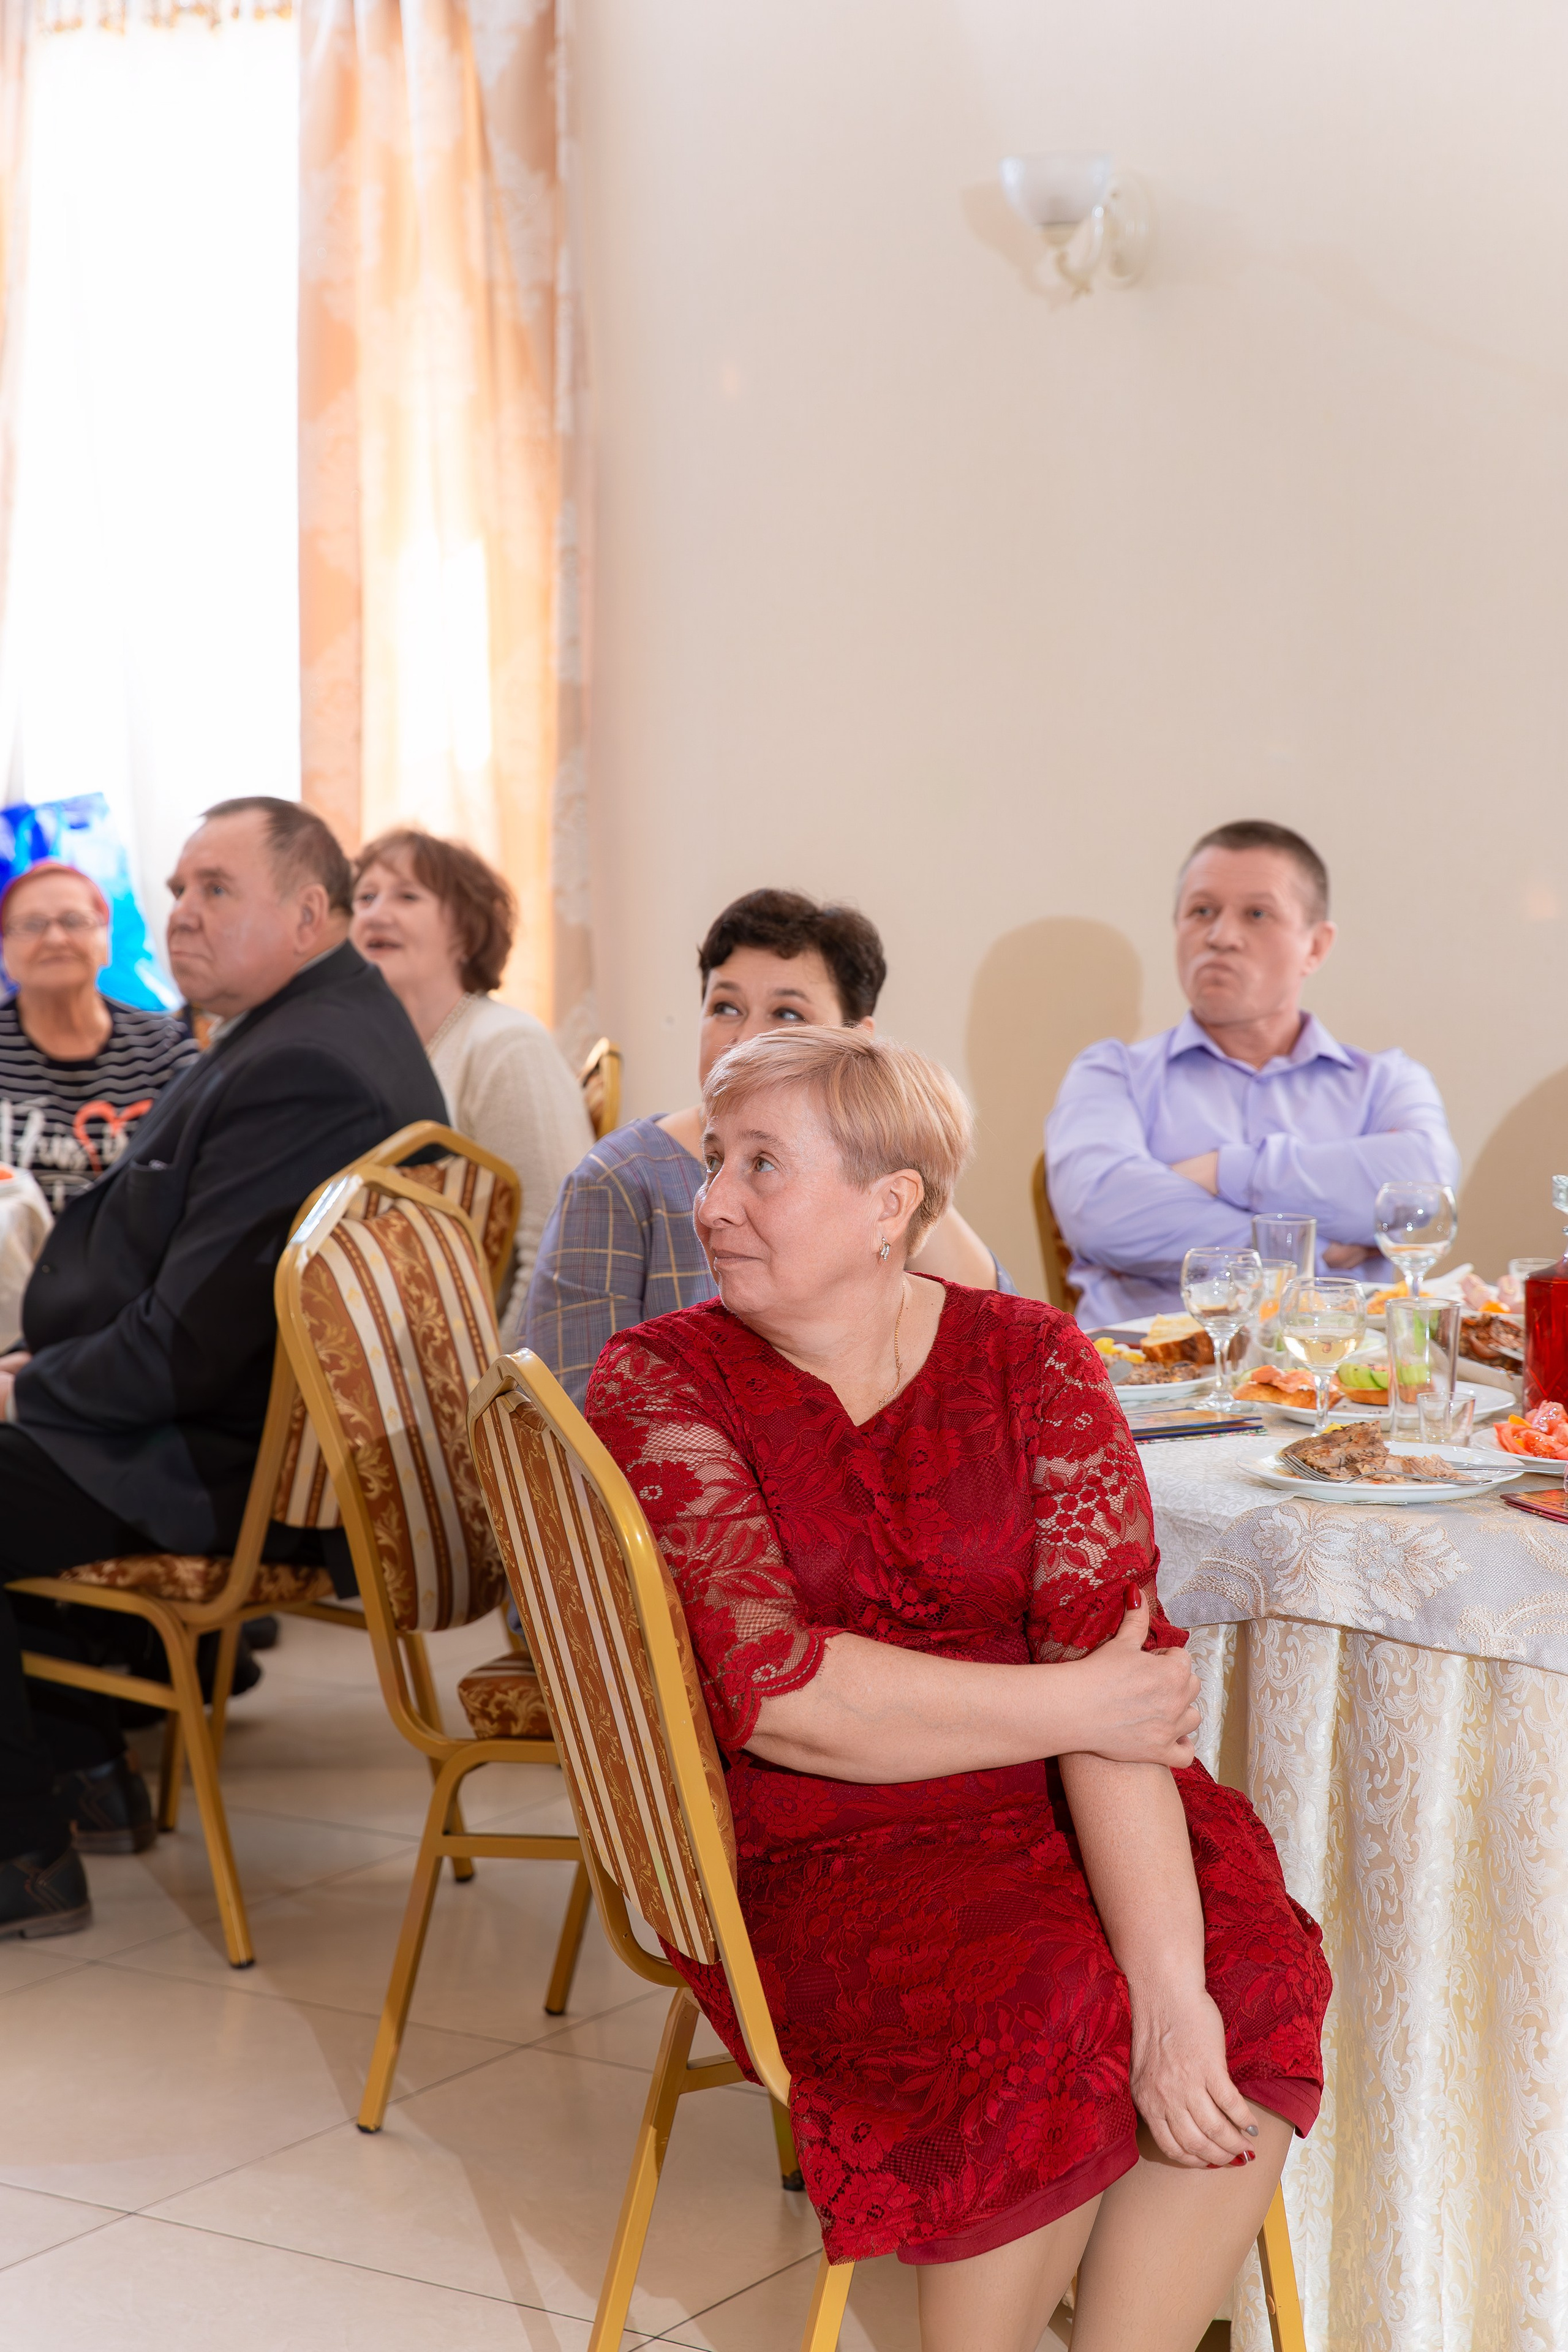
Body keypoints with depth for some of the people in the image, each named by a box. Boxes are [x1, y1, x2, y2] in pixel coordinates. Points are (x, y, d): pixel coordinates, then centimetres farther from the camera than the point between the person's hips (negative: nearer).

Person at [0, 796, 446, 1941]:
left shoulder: (299, 1071, -26)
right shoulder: (335, 1021, 10)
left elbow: (186, 1345, -27)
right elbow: (178, 1256, 18)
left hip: (233, 1465, -11)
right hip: (255, 1423, 11)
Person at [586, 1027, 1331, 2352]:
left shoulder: (1029, 1360, -1)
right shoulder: (660, 1385, -4)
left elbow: (1116, 1665, -14)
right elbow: (772, 1687, -16)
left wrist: (1169, 1981, -25)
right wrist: (1075, 1707, -15)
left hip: (1048, 1818, 2)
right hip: (813, 1859, -2)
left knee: (1255, 1984, -25)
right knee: (1050, 2020, -28)